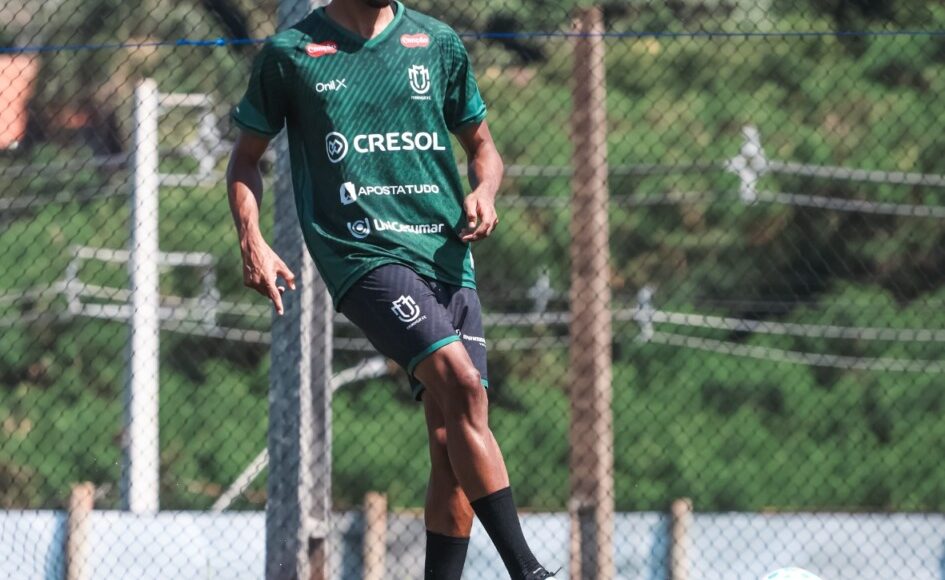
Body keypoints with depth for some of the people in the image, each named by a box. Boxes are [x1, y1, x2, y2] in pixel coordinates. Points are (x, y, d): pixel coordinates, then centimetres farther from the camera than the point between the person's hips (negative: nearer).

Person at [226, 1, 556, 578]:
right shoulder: (290, 53, 5)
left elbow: (482, 145, 23)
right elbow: (247, 156, 14)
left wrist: (484, 193, 1)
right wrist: (252, 242, -1)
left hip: (447, 258, 5)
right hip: (364, 255, -5)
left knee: (453, 439, -4)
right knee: (462, 384, -24)